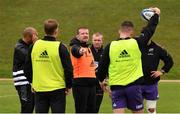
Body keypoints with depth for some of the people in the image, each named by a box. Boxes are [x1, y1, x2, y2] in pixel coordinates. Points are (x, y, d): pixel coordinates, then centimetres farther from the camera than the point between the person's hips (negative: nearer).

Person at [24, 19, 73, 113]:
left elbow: (28, 67, 11)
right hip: (57, 89, -4)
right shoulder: (60, 47, -10)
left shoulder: (35, 46, 3)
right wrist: (68, 86, 4)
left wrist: (33, 82, 22)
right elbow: (68, 69, -9)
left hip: (39, 88, 4)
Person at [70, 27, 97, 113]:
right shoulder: (75, 47, -8)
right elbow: (76, 51, -34)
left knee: (91, 109, 10)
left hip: (91, 83, 8)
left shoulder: (88, 48, 19)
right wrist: (80, 51, -55)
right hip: (80, 84, -8)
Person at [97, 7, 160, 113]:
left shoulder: (110, 47, -2)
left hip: (116, 86, 1)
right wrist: (156, 14, 28)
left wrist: (101, 80, 25)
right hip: (134, 85, -1)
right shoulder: (136, 43, -4)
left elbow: (102, 67, 4)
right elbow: (149, 30, 11)